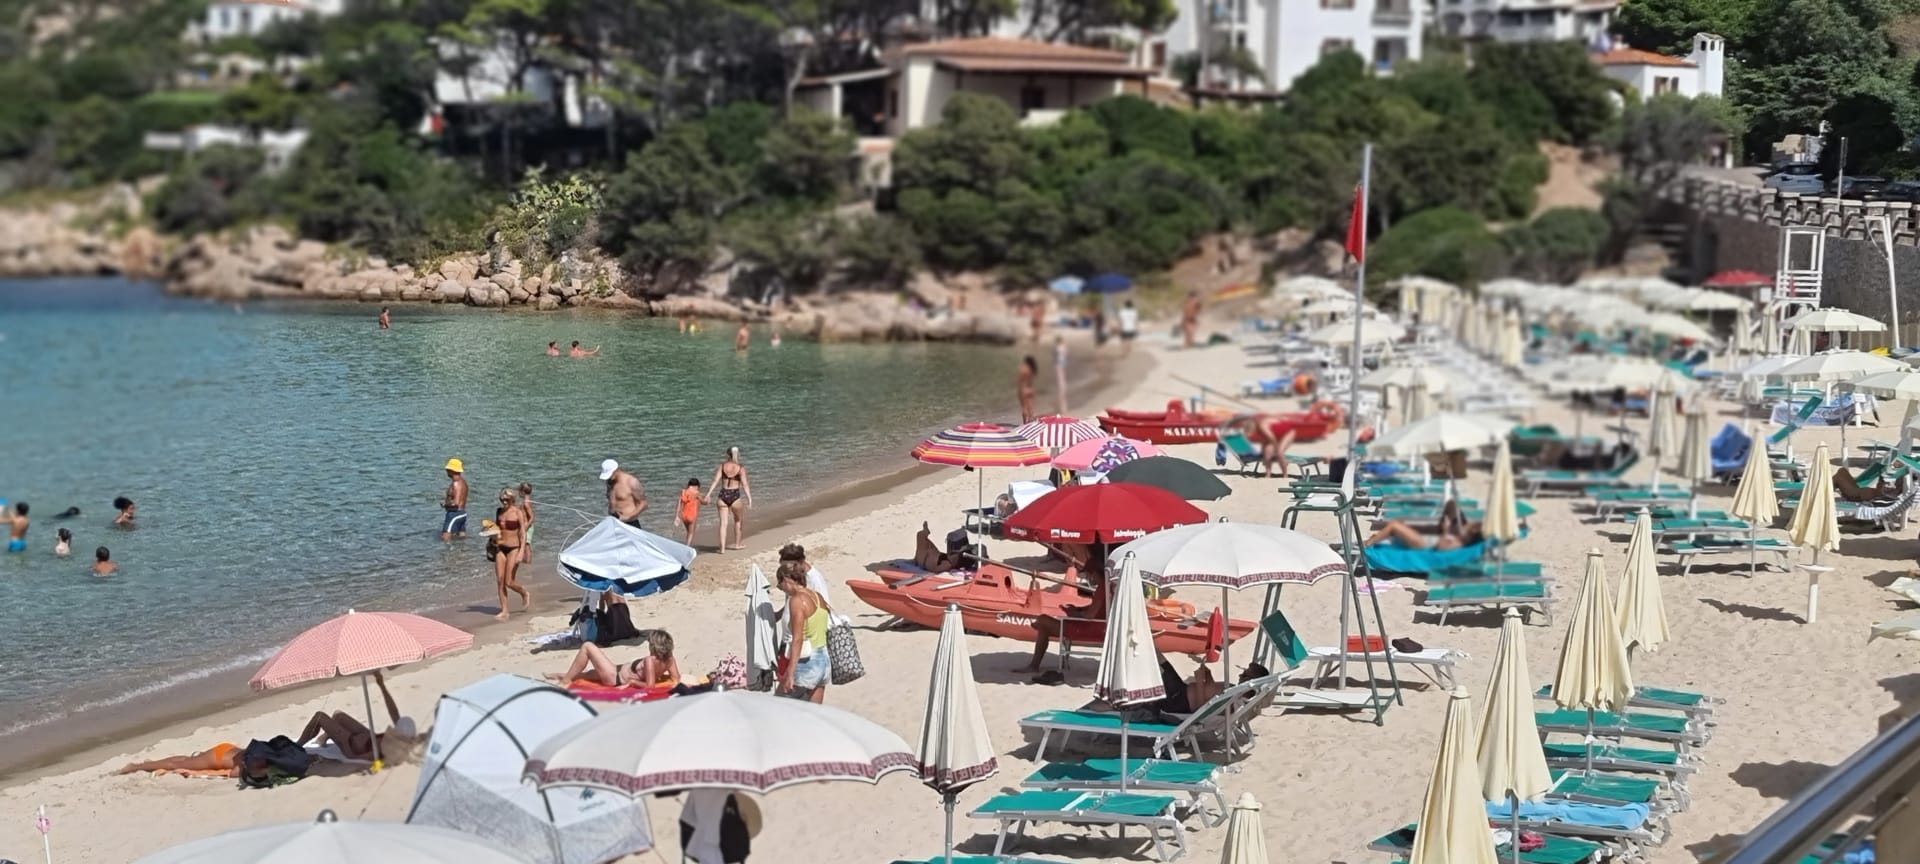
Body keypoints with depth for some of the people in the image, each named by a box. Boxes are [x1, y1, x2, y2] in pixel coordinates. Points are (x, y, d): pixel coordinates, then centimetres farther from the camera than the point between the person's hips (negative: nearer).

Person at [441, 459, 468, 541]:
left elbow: (456, 502, -27)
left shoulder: (456, 483, -19)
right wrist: (447, 498, 18)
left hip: (454, 514, -11)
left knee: (445, 540, -13)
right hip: (462, 513, 11)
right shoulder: (462, 481, 12)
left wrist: (445, 504, -12)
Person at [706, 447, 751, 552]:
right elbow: (745, 484, -14)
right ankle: (737, 544, 32)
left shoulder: (722, 466, 2)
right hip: (735, 496, -1)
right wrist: (749, 498, -18)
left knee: (723, 523, 5)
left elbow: (715, 481, -5)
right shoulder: (741, 468, -4)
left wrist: (708, 494, -7)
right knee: (738, 520, 22)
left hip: (723, 496, 1)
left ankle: (722, 547, -3)